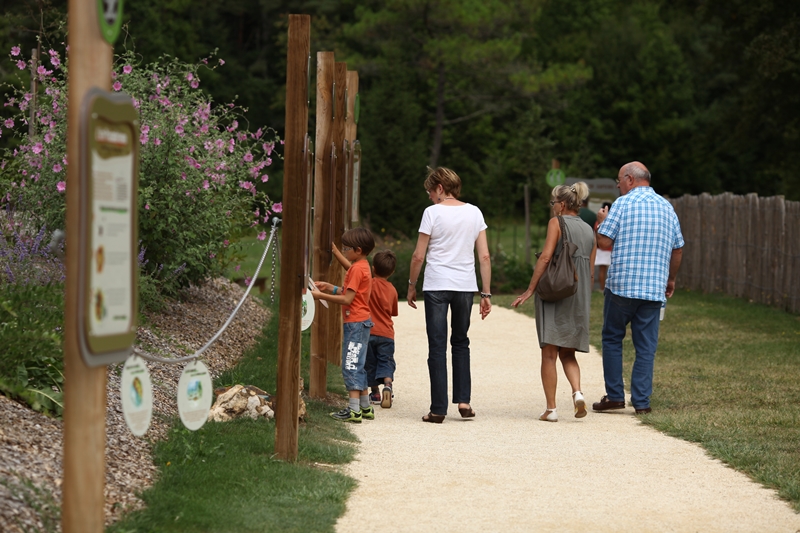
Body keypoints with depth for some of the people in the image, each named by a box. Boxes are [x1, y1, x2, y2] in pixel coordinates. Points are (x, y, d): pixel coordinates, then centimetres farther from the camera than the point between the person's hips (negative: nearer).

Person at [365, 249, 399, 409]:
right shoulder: (392, 290, 7)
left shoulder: (370, 283, -5)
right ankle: (387, 385, -22)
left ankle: (375, 393, 17)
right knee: (386, 362, 5)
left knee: (370, 363, 11)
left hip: (369, 331, -2)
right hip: (386, 333, 2)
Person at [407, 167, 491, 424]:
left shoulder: (433, 212, -5)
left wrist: (411, 285, 7)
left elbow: (418, 256, -6)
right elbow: (484, 256, 4)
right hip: (465, 286, 3)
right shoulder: (474, 213, 6)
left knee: (437, 347, 2)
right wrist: (486, 293, 8)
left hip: (436, 286, -3)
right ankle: (463, 400, 10)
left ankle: (438, 409, 1)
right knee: (461, 343, 19)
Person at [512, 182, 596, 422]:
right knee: (568, 353, 15)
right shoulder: (589, 231, 14)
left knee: (549, 352, 0)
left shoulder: (556, 222, -4)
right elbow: (591, 273, 13)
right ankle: (577, 392, -10)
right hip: (580, 296, 6)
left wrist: (530, 289, -13)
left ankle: (551, 408, -2)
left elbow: (546, 257, -15)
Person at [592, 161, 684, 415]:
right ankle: (641, 401, 2)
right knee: (646, 346, 5)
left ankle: (614, 396, 8)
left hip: (621, 285, -4)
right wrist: (671, 279, 27)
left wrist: (602, 220, 11)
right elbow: (677, 249, 15)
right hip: (654, 289, 4)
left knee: (612, 339, 10)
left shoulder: (623, 203, -5)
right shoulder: (666, 207, 11)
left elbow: (604, 241, -9)